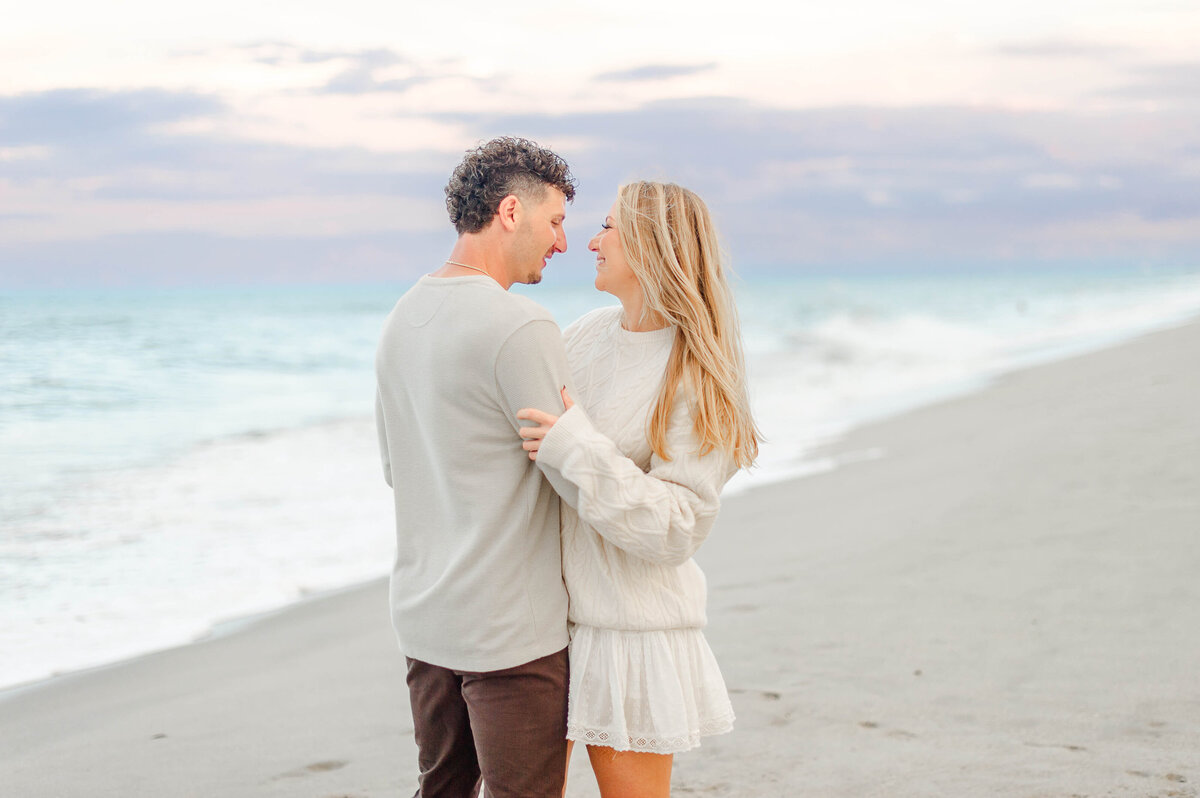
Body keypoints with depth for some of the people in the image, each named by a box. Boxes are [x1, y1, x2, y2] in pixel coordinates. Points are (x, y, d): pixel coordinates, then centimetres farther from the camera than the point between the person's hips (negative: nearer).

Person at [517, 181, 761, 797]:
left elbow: (675, 529, -21)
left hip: (629, 619, -6)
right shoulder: (587, 334, 6)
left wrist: (579, 451, -27)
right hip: (546, 603, 6)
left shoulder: (696, 379, -14)